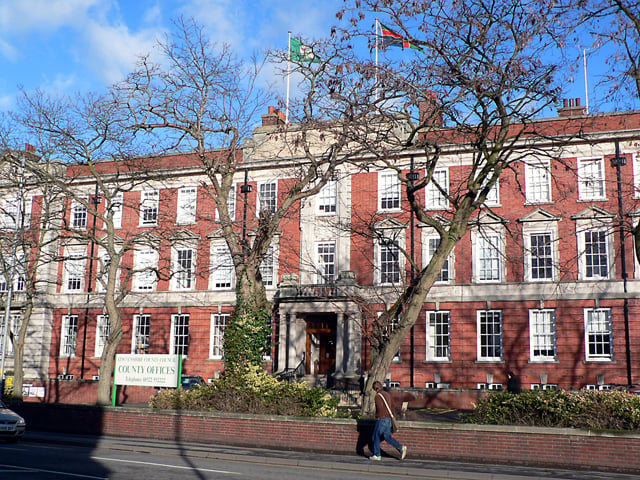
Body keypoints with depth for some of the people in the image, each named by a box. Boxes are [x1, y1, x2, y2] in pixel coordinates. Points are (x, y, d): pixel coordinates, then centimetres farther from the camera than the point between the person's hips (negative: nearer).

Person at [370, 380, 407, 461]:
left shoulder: (378, 396, -13)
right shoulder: (387, 394, 13)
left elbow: (380, 408, -23)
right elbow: (392, 406, 20)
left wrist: (377, 415, -5)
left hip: (381, 419, -8)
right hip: (388, 419, 8)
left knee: (376, 437, 5)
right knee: (387, 437, 10)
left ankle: (377, 455, 10)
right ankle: (401, 447, -5)